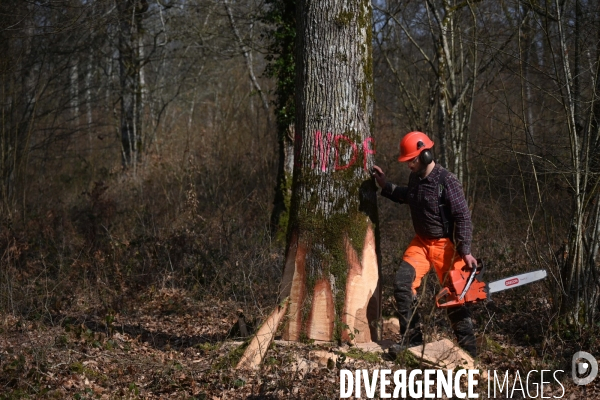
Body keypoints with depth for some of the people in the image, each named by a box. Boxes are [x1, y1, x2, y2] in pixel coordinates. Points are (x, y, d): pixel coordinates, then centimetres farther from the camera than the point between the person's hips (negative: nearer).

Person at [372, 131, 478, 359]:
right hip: (421, 242, 6)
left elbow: (463, 218, -19)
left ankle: (468, 347, 10)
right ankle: (411, 337, -2)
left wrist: (465, 251, -23)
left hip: (445, 245, -6)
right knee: (402, 282, -10)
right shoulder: (414, 178, 2)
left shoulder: (447, 182, -20)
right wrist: (386, 186, 14)